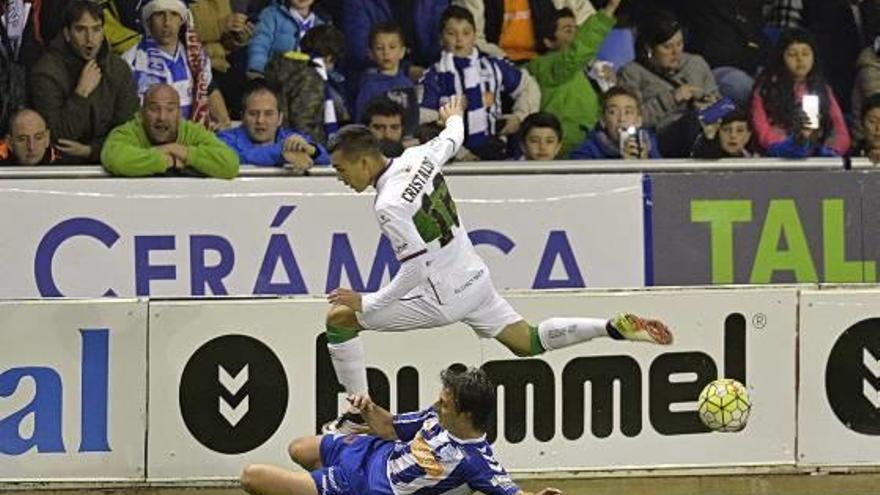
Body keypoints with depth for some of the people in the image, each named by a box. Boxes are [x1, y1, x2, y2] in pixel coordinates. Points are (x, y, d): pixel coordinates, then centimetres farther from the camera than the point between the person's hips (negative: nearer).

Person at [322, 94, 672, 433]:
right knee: (528, 342, 23)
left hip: (442, 298, -8)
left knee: (339, 318, 0)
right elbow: (451, 141, 20)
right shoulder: (417, 157, -3)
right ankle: (613, 328, 7)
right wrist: (455, 118, 44)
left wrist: (367, 303, -19)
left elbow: (416, 269, -26)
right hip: (475, 278, 8)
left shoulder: (389, 205, -25)